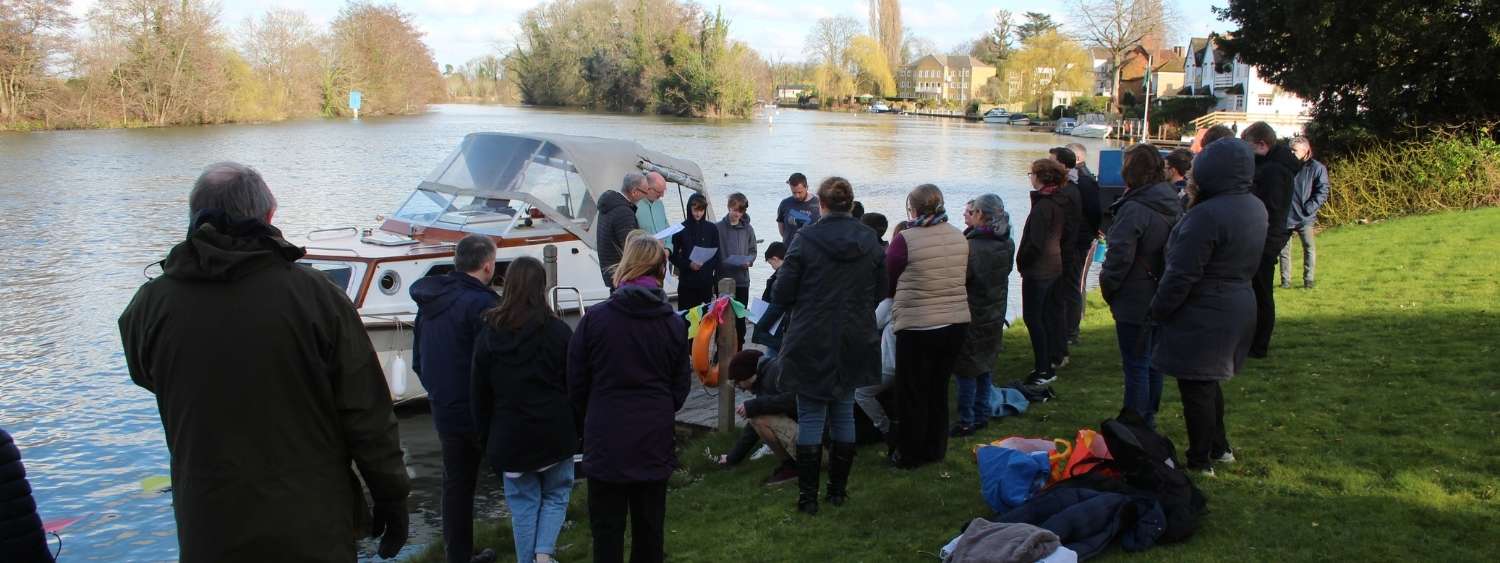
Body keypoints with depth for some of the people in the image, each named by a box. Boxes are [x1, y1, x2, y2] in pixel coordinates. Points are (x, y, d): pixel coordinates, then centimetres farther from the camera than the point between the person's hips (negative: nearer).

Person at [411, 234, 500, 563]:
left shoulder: (430, 303, 8)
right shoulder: (479, 304, -19)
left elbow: (418, 361, 16)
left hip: (445, 412, 7)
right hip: (480, 412, -7)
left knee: (456, 485, 15)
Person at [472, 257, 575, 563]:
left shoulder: (489, 333, -1)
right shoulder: (558, 331, -8)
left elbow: (481, 393, 3)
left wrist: (487, 439, 12)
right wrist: (576, 430, 7)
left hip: (510, 435, 1)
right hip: (554, 433, -1)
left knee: (523, 503, 12)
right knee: (556, 495, 14)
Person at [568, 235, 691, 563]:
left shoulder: (595, 318, -11)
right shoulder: (674, 324, -3)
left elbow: (576, 382, -3)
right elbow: (681, 385, 5)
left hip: (606, 441, -2)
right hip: (655, 442, 2)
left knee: (607, 527, 8)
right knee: (650, 525, 14)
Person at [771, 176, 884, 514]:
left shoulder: (804, 240, -13)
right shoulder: (871, 242, -1)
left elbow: (780, 295, -10)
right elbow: (880, 293, 8)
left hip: (811, 344, -4)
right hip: (855, 344, 4)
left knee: (811, 417, 4)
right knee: (844, 415, 14)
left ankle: (808, 496, 7)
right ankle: (838, 490, 22)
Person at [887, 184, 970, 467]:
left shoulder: (904, 239, -16)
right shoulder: (959, 237, 0)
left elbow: (888, 284, -4)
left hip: (917, 326, -5)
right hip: (956, 324, 5)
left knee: (912, 394, 9)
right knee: (939, 390, 19)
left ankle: (910, 454, 18)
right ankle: (935, 450, 29)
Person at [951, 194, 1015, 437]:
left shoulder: (973, 246, -23)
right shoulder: (1007, 244, 1)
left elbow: (958, 279, -22)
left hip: (972, 316, -8)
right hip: (995, 315, 8)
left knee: (966, 370, 2)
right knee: (985, 367, 18)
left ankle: (966, 421, 6)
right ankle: (982, 415, 27)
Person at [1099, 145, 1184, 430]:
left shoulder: (1134, 209, -22)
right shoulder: (1174, 203, 5)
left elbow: (1119, 257, -21)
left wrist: (1107, 286, -4)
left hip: (1136, 301, -8)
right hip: (1162, 298, 8)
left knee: (1135, 365, 0)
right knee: (1151, 360, 19)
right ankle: (1149, 418, 32)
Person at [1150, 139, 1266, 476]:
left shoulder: (1207, 215, -25)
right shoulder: (1255, 208, 5)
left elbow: (1182, 274, -22)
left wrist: (1158, 310, -10)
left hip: (1203, 316, -9)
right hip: (1239, 306, 9)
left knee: (1196, 388, 4)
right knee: (1208, 382, 23)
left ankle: (1200, 462, 14)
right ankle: (1219, 448, 36)